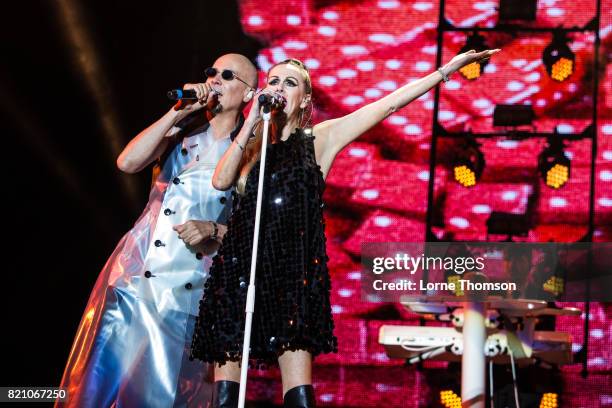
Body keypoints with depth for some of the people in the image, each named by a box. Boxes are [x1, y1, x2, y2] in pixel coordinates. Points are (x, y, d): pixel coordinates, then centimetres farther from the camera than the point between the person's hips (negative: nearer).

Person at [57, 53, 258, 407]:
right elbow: (127, 162, -5)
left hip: (189, 288, -2)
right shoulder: (182, 130, 11)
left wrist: (214, 230, -17)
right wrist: (176, 112, -7)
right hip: (136, 273, 3)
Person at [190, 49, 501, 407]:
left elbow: (387, 105, 5)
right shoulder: (250, 146, 16)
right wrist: (252, 122, -3)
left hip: (293, 275, -2)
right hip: (240, 271, 2)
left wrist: (449, 68, 1)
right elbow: (221, 181, -3)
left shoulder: (319, 139, 10)